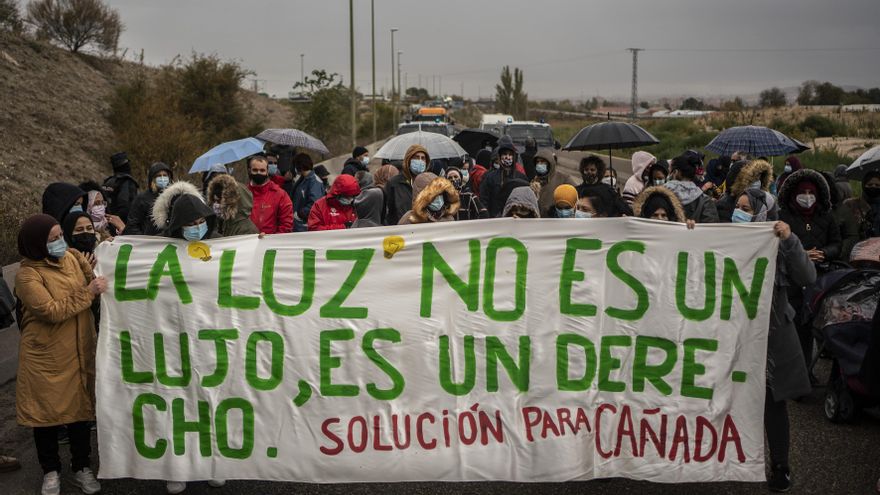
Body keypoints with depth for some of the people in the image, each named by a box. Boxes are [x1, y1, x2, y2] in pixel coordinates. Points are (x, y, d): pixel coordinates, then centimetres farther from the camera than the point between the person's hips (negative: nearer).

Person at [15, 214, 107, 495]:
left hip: (80, 352, 5)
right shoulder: (27, 275, -16)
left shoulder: (72, 258, 3)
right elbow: (52, 311, -24)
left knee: (81, 408, 12)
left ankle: (82, 468, 27)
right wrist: (88, 292, -23)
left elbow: (97, 281, 6)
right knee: (46, 412, 9)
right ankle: (51, 471, 27)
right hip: (45, 357, -5)